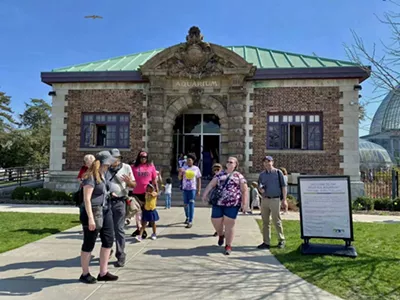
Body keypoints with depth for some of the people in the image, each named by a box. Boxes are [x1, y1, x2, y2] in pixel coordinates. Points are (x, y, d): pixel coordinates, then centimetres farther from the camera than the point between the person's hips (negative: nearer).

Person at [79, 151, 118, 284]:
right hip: (93, 212, -9)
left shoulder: (101, 175, 11)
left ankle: (103, 273, 20)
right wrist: (90, 218, -25)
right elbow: (87, 199, -21)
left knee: (108, 240, 10)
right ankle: (85, 274, 20)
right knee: (89, 244, 4)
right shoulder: (90, 177, -16)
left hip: (105, 210, 9)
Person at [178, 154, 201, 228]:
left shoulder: (196, 168, 0)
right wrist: (180, 172, -20)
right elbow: (180, 178, 1)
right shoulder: (184, 168, 5)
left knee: (191, 204, -8)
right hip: (185, 188, 3)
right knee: (185, 204, 13)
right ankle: (187, 218, 35)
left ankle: (190, 221, -7)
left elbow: (199, 179, 2)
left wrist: (199, 190, -2)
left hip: (193, 188, -3)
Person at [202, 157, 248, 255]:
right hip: (218, 202, 3)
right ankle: (221, 235, 40)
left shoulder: (239, 176, 6)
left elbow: (245, 191, 2)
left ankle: (228, 246, 17)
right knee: (216, 222, 6)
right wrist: (205, 194, -9)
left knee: (229, 224, 1)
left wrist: (244, 203, -8)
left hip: (232, 204, -3)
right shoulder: (220, 174, 14)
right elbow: (211, 185, 5)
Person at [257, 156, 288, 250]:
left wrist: (284, 200, -6)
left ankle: (281, 240, 16)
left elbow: (283, 186, -1)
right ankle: (266, 242, 14)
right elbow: (259, 186, 19)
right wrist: (260, 189, -6)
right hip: (264, 199, 5)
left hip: (275, 199, -5)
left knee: (277, 221, 0)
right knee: (265, 222, 7)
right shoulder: (262, 175, 12)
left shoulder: (278, 173, 0)